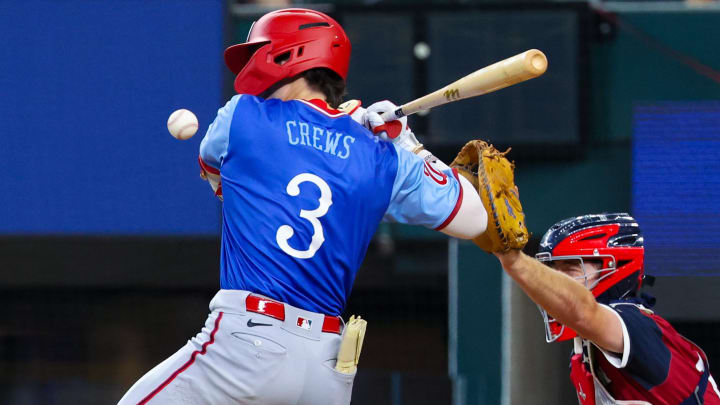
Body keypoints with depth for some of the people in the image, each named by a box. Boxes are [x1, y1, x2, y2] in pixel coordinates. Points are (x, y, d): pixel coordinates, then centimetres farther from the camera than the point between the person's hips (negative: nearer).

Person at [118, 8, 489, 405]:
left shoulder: (241, 116, 6)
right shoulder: (383, 158, 11)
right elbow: (473, 220, 15)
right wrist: (407, 146, 22)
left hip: (245, 343, -4)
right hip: (330, 366, 4)